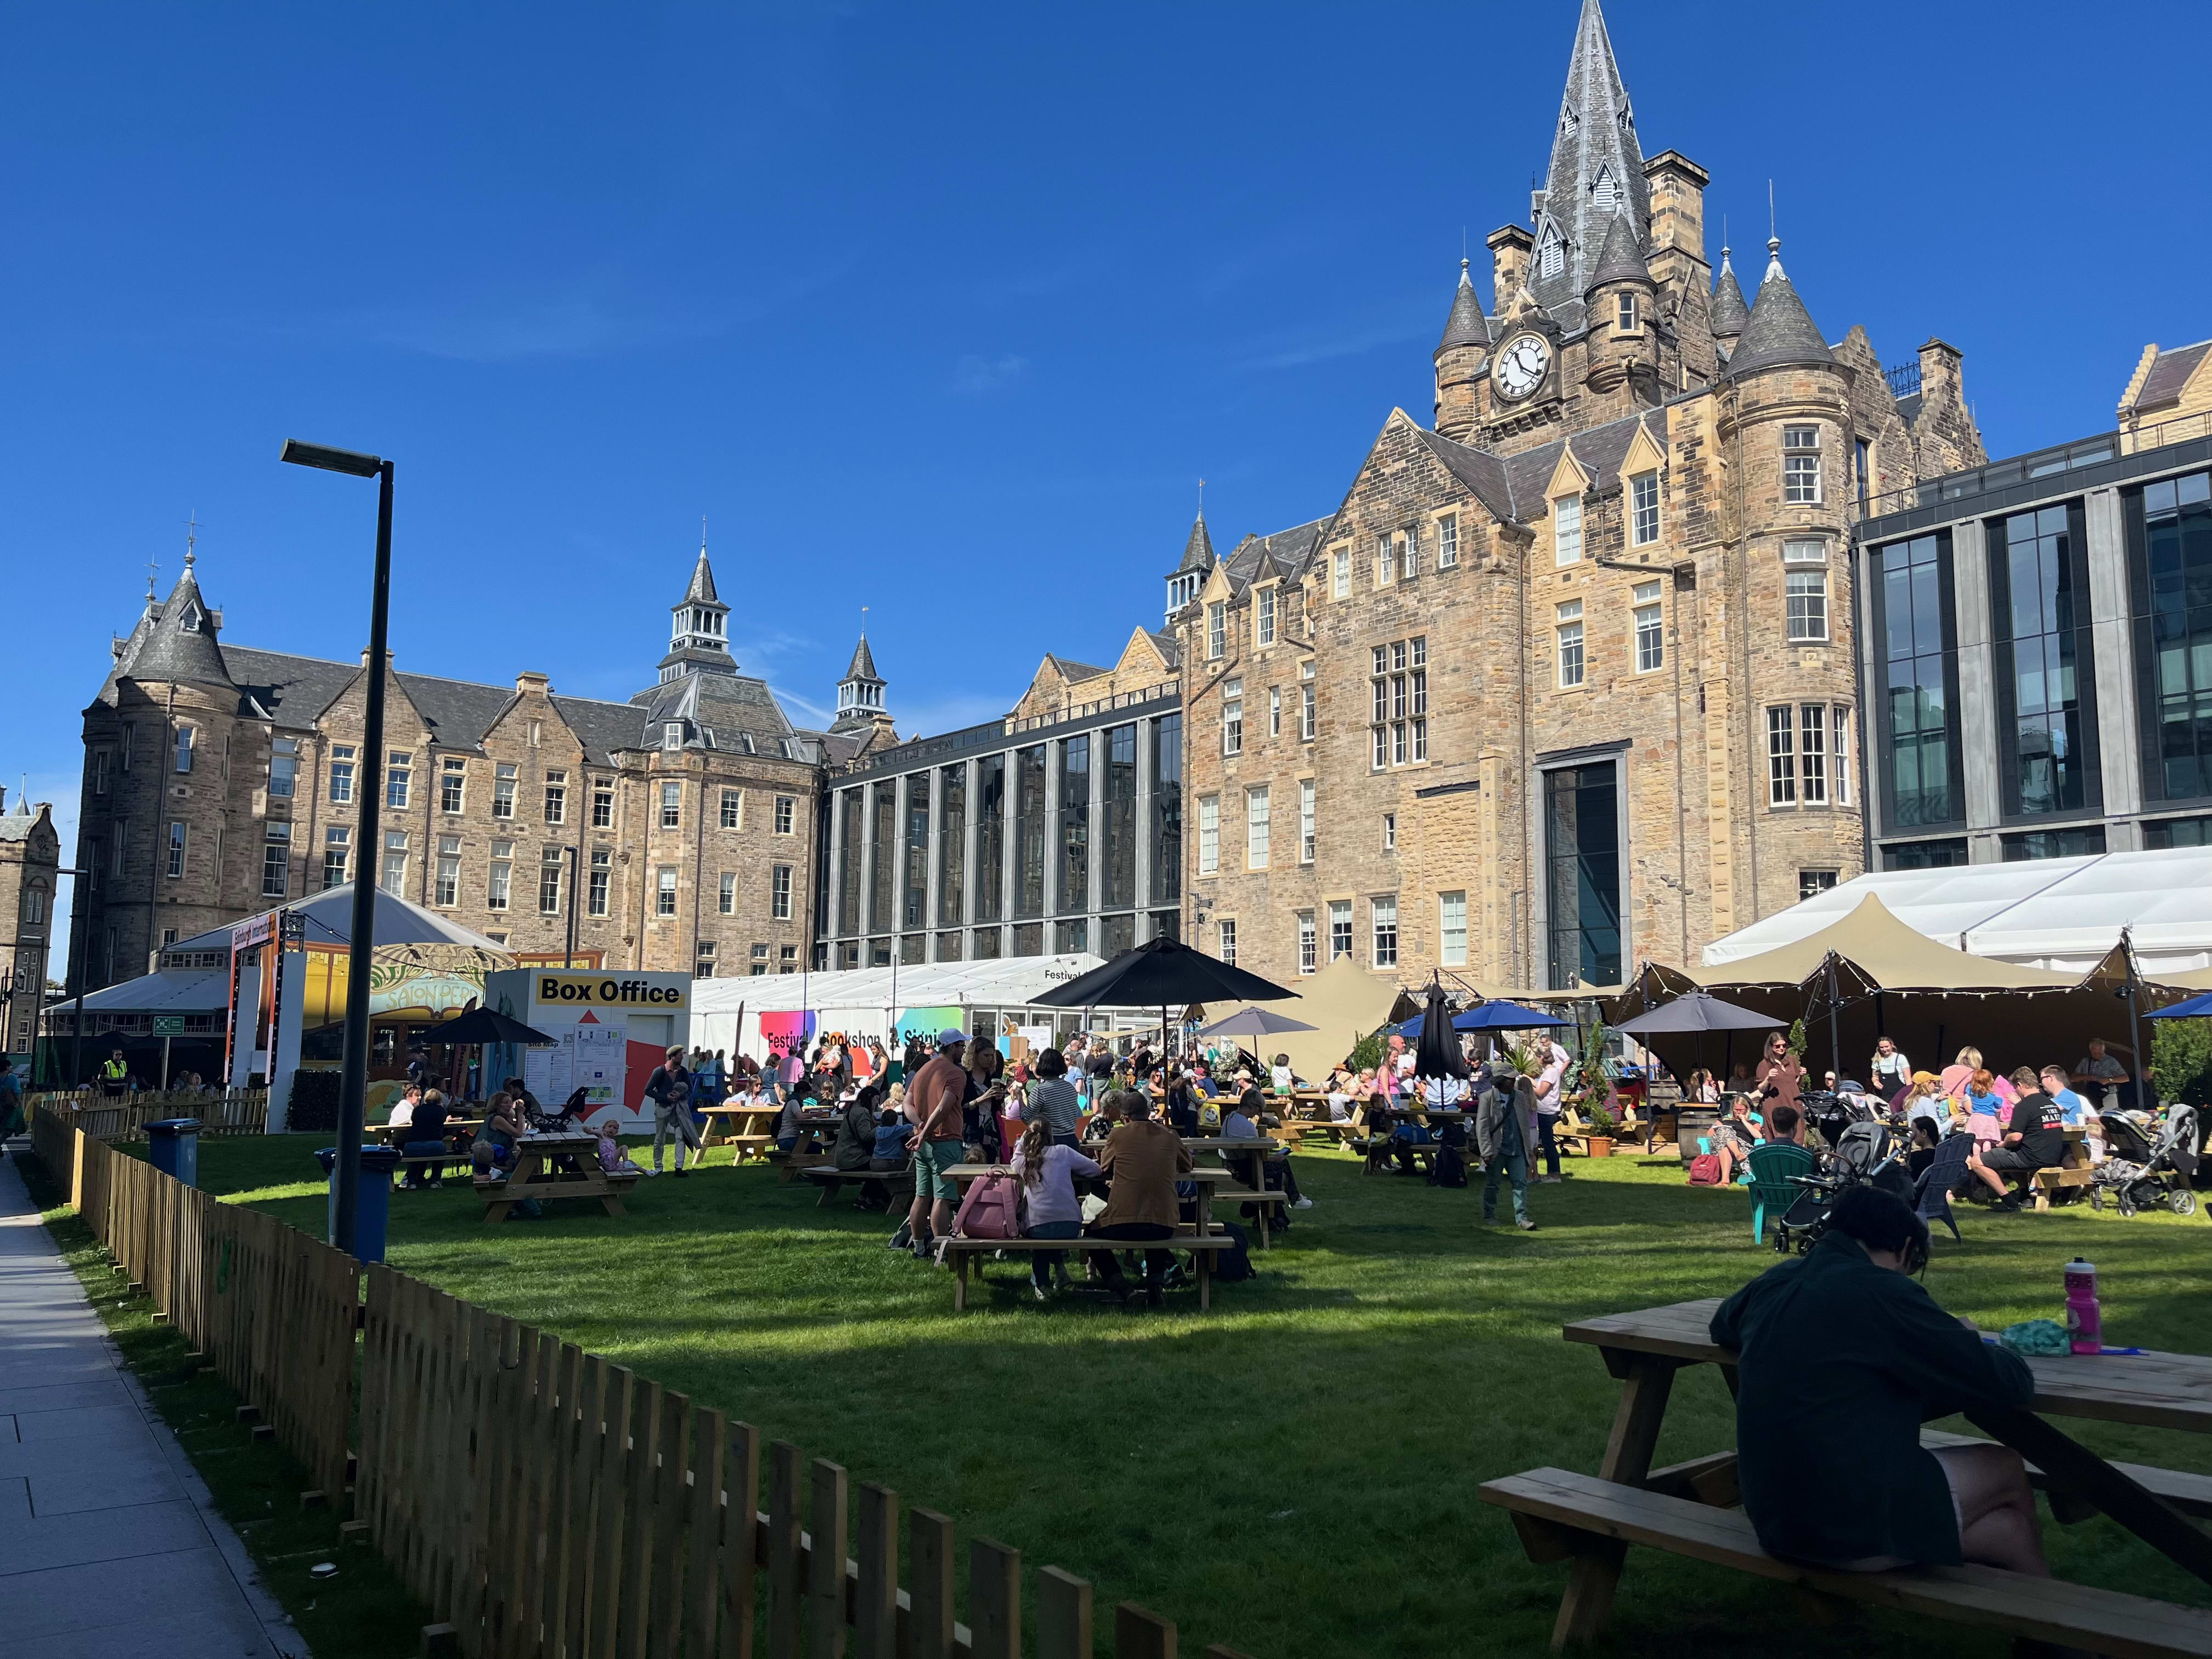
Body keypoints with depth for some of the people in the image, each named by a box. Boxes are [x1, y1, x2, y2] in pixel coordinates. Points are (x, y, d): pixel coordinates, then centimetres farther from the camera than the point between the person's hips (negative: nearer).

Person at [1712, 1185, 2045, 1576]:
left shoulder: (1774, 1283, 5)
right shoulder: (1884, 1292, -16)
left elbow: (1721, 1326, 29)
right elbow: (2012, 1383, -9)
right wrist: (1963, 1342, 11)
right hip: (1858, 1531, -7)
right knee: (2007, 1469, 21)